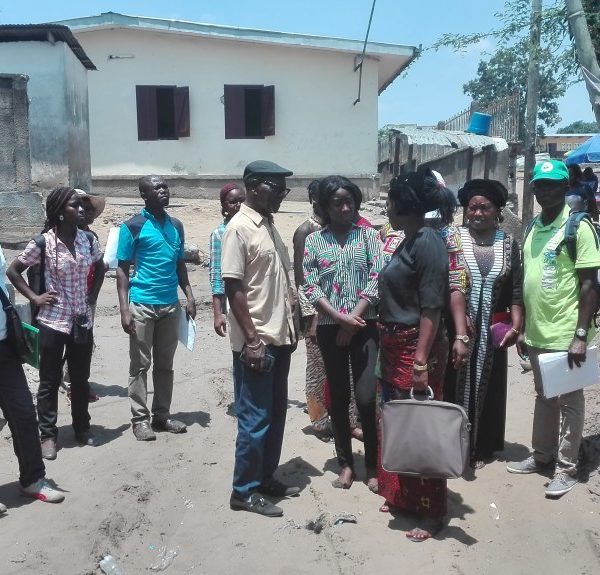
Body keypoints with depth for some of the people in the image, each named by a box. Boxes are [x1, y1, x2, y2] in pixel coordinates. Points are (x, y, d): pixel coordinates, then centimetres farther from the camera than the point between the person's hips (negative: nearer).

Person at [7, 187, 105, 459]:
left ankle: (82, 427, 30)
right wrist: (34, 297, -7)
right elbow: (13, 271, -2)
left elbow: (100, 268, 17)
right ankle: (48, 435, 19)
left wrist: (92, 296, 8)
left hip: (82, 321, 4)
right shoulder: (43, 242, -11)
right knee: (50, 380, 7)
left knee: (81, 379, 14)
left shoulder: (88, 240, 0)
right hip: (53, 322, -4)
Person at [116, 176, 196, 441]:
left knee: (165, 365, 11)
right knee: (140, 365, 3)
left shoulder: (176, 226, 10)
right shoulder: (133, 226, -5)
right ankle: (140, 419, 12)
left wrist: (189, 295, 4)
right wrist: (124, 309, -13)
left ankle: (162, 415, 21)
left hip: (171, 305, 5)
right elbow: (122, 269, -6)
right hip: (142, 305, -5)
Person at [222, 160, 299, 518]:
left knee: (276, 413, 16)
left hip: (280, 337, 9)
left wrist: (291, 325, 15)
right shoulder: (239, 228, -14)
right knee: (255, 418, 1)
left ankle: (266, 478, 30)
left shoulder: (270, 225, 12)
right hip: (256, 341, -9)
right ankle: (244, 491, 15)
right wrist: (252, 339, -20)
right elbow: (233, 287, -17)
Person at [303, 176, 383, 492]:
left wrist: (354, 320, -11)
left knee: (366, 397, -5)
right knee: (338, 397, 9)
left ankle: (372, 465, 11)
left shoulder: (369, 235, 3)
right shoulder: (313, 240, 4)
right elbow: (310, 287, -2)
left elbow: (376, 281, -5)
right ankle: (345, 462, 22)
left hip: (365, 326, -1)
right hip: (329, 328, 1)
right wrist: (341, 318, -12)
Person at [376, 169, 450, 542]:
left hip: (417, 348, -10)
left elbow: (431, 307, -20)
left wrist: (421, 361, -23)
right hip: (394, 347, 10)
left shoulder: (428, 242, -16)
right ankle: (401, 496, 34)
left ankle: (432, 512, 17)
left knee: (420, 428, 1)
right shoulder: (408, 242, 12)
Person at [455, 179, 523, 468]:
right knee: (459, 385, 5)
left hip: (493, 330, 2)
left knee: (489, 387, 12)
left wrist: (516, 327, -8)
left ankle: (482, 448, 26)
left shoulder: (509, 244, 4)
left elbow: (516, 290, 2)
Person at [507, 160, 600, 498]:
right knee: (544, 398, 19)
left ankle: (567, 468, 19)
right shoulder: (533, 227, 9)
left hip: (565, 336, -7)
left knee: (569, 402, 7)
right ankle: (542, 457, 33)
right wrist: (522, 327, 14)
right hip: (537, 334, 7)